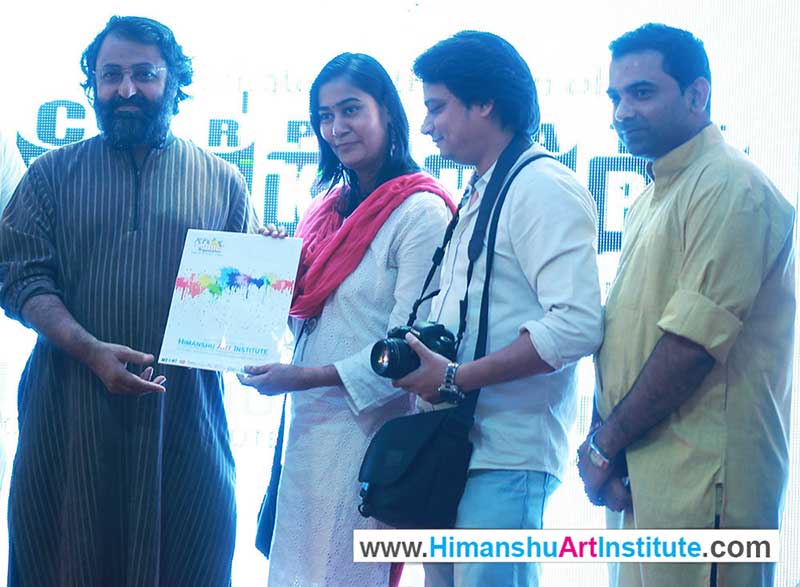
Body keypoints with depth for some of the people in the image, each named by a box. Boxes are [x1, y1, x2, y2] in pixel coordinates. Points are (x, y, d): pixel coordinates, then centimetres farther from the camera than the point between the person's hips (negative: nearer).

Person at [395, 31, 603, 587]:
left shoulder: (543, 188, -11)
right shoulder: (480, 197, 19)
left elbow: (578, 324, -22)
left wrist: (455, 379, -19)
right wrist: (427, 362, 7)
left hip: (505, 457, -9)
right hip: (455, 446, 9)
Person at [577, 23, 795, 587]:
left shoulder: (730, 187, -13)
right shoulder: (654, 198, 18)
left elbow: (692, 343, -19)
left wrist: (607, 442, -12)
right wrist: (603, 435, 3)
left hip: (698, 477, -9)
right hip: (637, 474, 9)